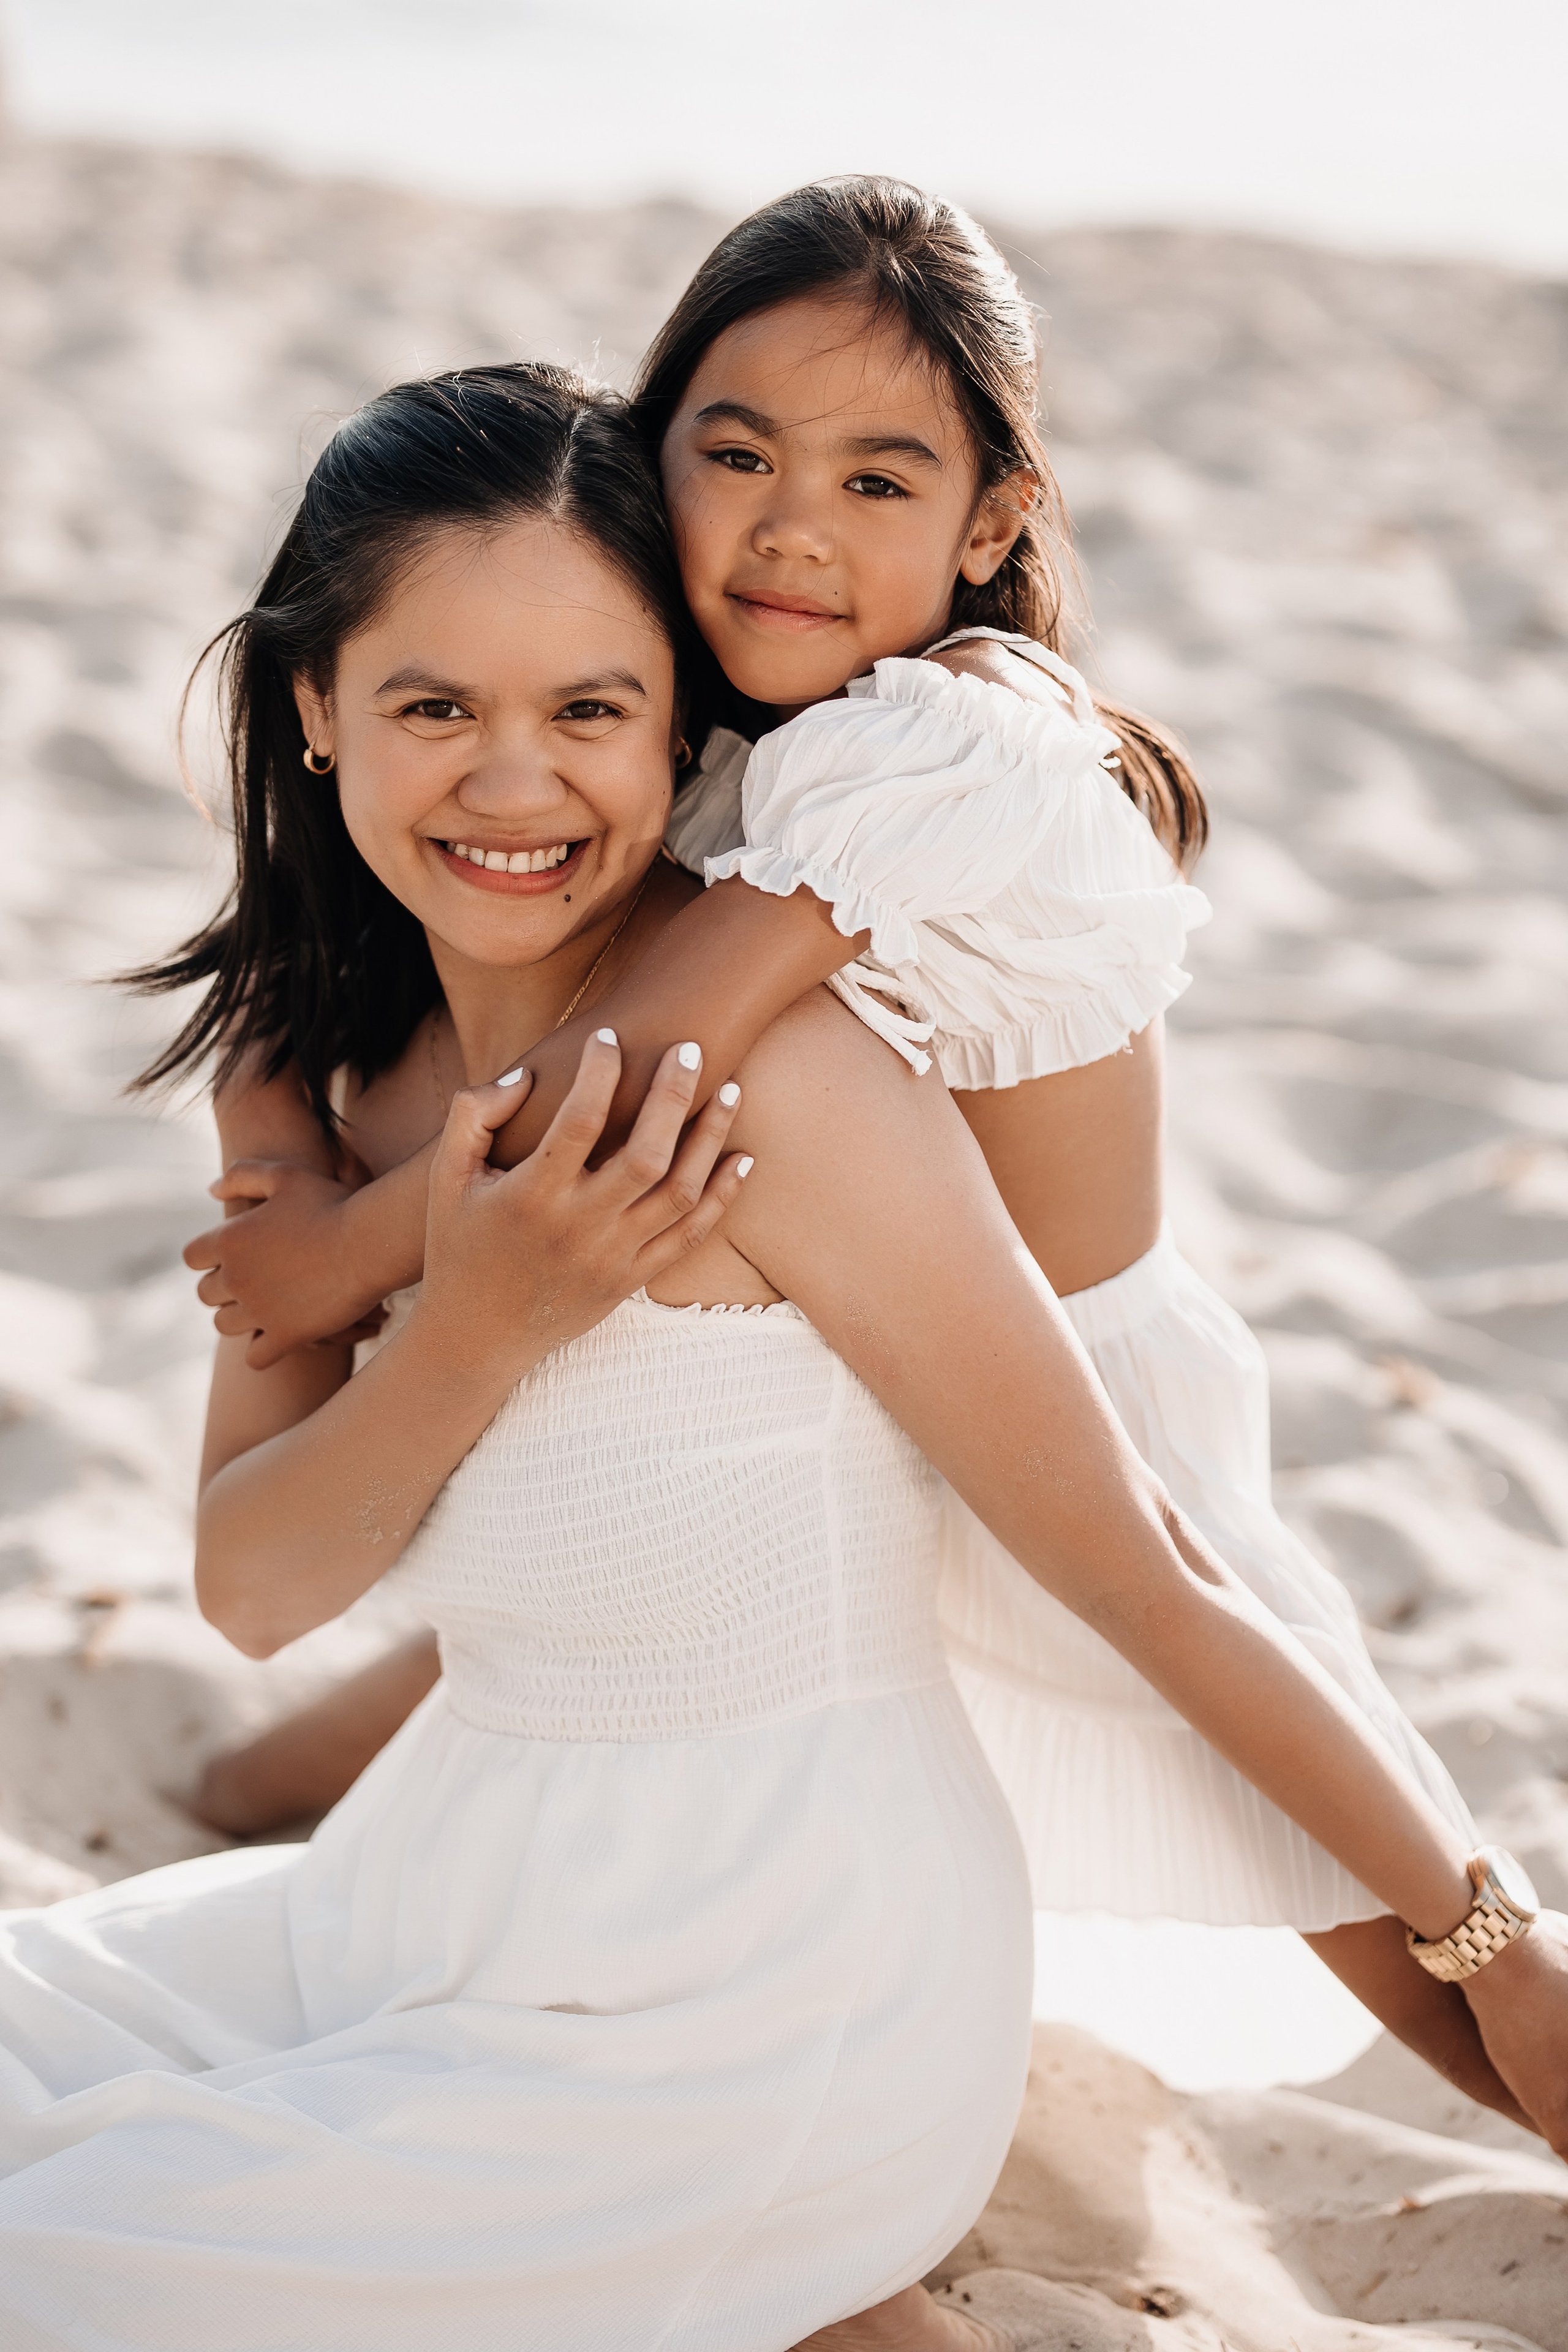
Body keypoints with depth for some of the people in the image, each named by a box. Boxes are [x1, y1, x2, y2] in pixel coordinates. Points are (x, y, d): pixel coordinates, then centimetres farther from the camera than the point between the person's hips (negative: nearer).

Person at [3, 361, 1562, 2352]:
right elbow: (249, 1589, -3)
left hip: (758, 2008, -8)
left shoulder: (772, 1076, -22)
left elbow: (1151, 1582, -15)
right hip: (457, 1892, 8)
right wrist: (478, 1327, -21)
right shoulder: (347, 1050, 1)